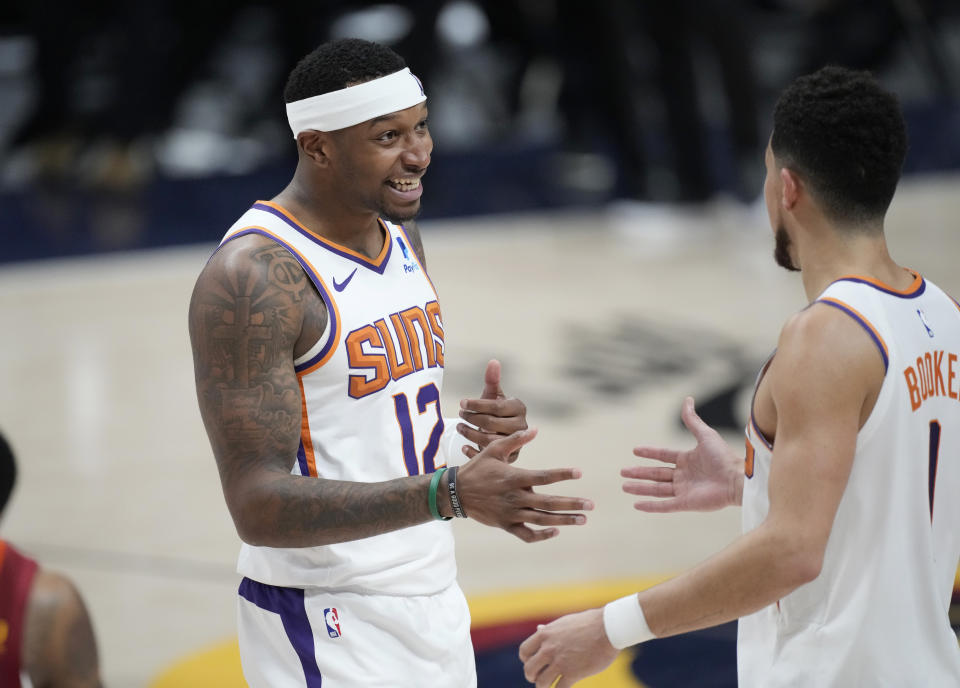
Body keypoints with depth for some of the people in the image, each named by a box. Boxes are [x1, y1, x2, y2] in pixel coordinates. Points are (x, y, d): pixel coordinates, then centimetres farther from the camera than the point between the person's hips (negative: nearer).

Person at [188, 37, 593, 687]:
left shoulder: (400, 235, 8)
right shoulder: (252, 278, -19)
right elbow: (260, 507, -25)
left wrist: (480, 432, -2)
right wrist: (450, 494, -33)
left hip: (435, 605, 8)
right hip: (328, 627, -8)